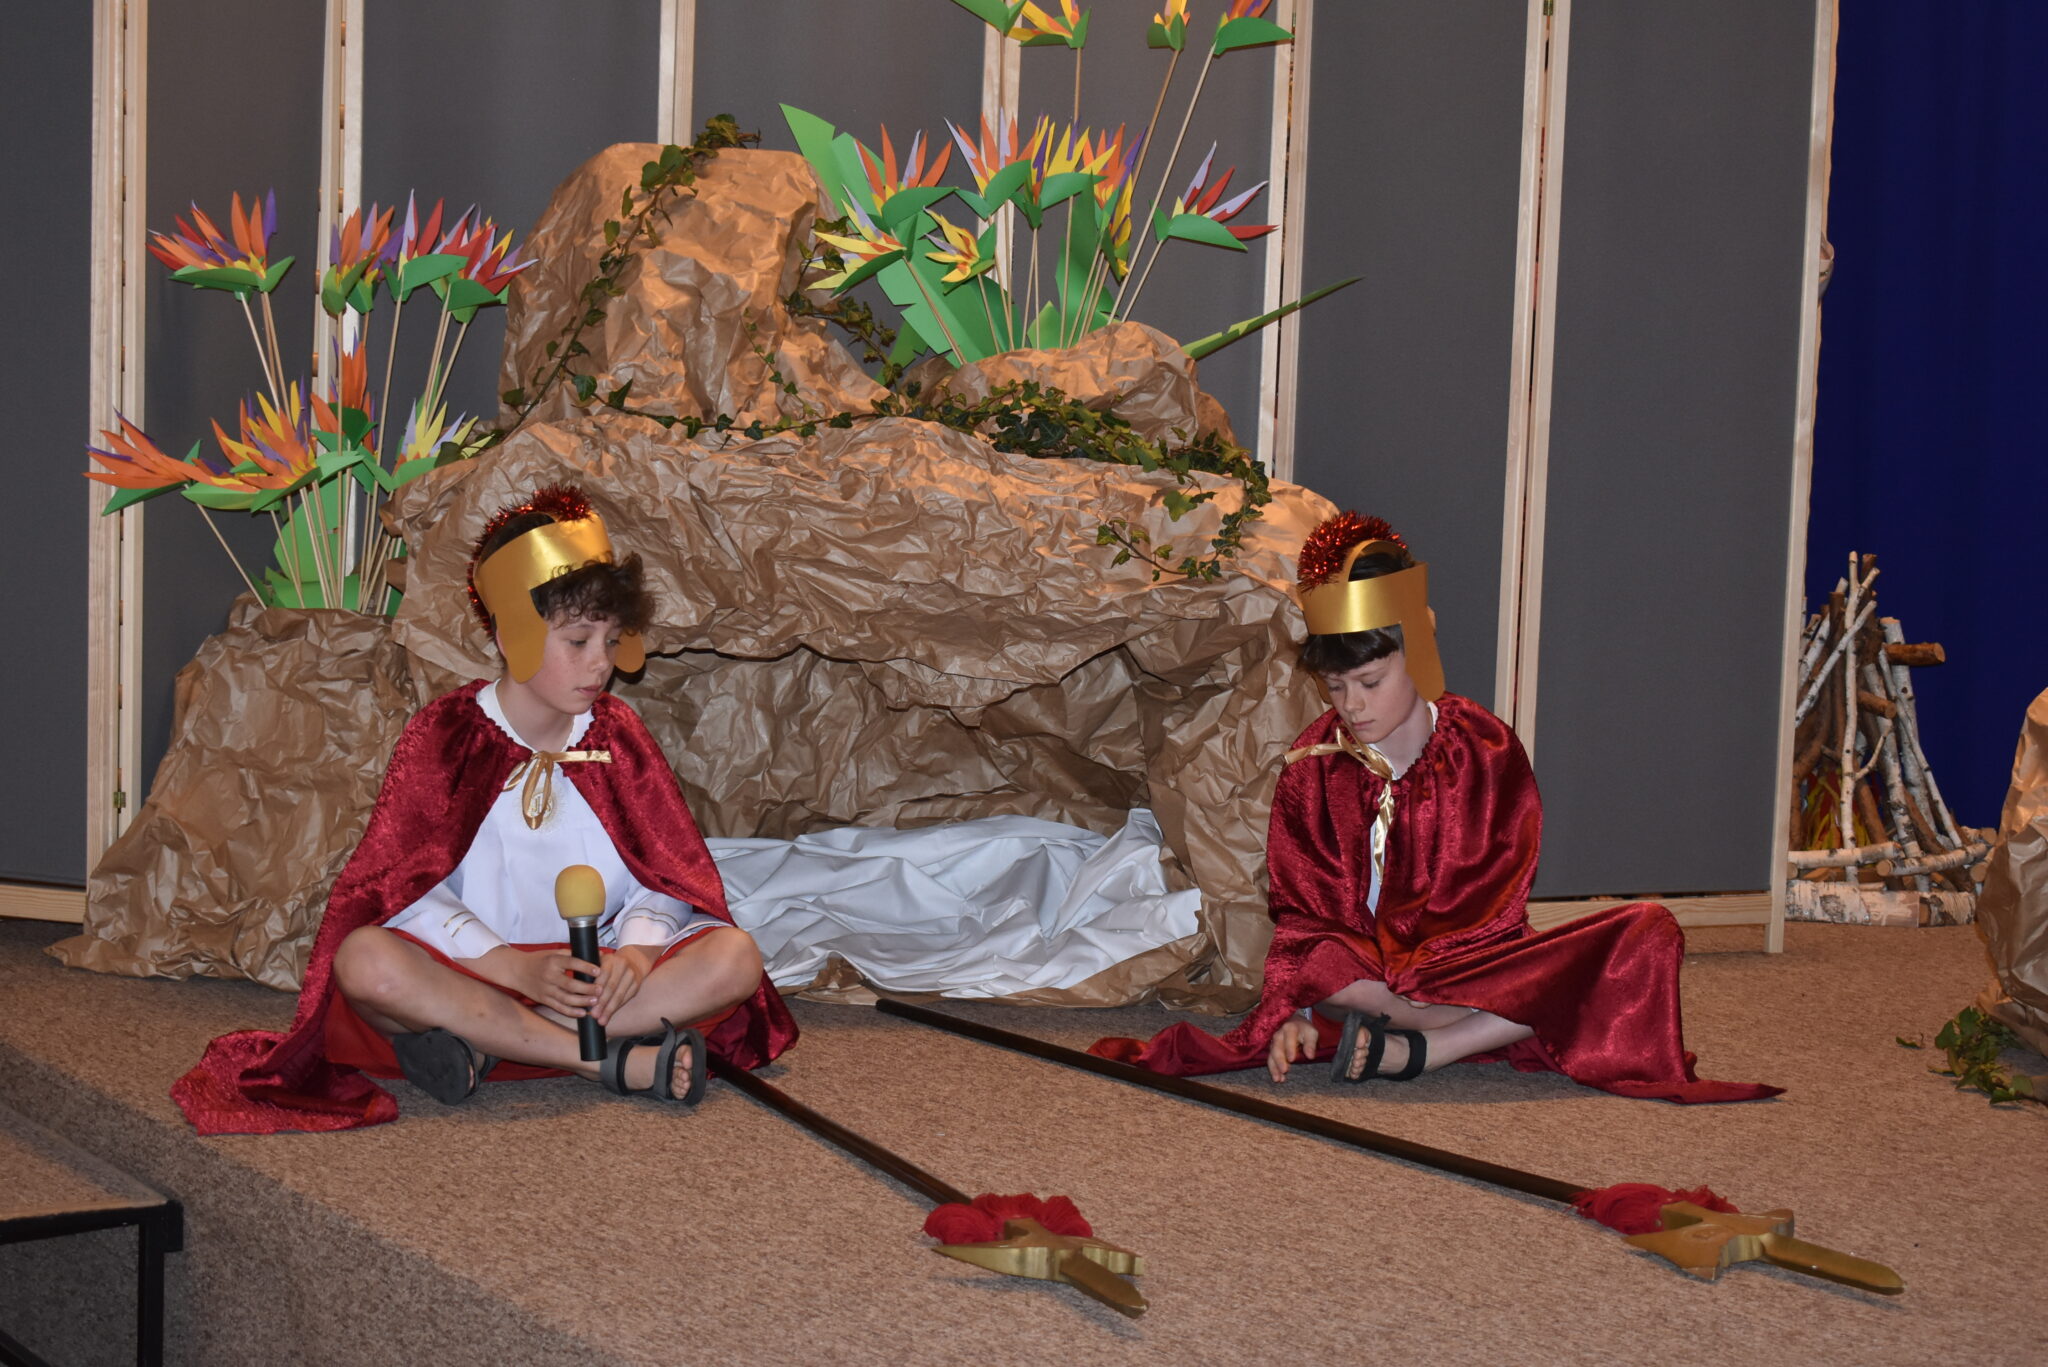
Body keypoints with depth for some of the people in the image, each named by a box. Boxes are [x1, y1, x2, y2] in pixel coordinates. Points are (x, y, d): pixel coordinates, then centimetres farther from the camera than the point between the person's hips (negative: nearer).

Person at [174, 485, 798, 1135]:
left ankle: (482, 1047, -30)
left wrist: (638, 946, -20)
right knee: (365, 961, -34)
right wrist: (519, 968, -26)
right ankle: (618, 1061, -35)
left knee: (736, 957, -23)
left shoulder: (616, 735, 9)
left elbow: (664, 873, 4)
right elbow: (409, 892, -11)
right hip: (473, 970, -2)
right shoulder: (446, 734, -1)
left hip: (597, 971, 2)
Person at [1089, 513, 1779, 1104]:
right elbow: (1302, 913, -4)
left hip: (1465, 961, 1)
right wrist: (1296, 1010, -26)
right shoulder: (1313, 763, 1)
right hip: (1355, 968, -1)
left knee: (1650, 933, -24)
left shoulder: (1485, 748, -3)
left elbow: (1488, 905, -7)